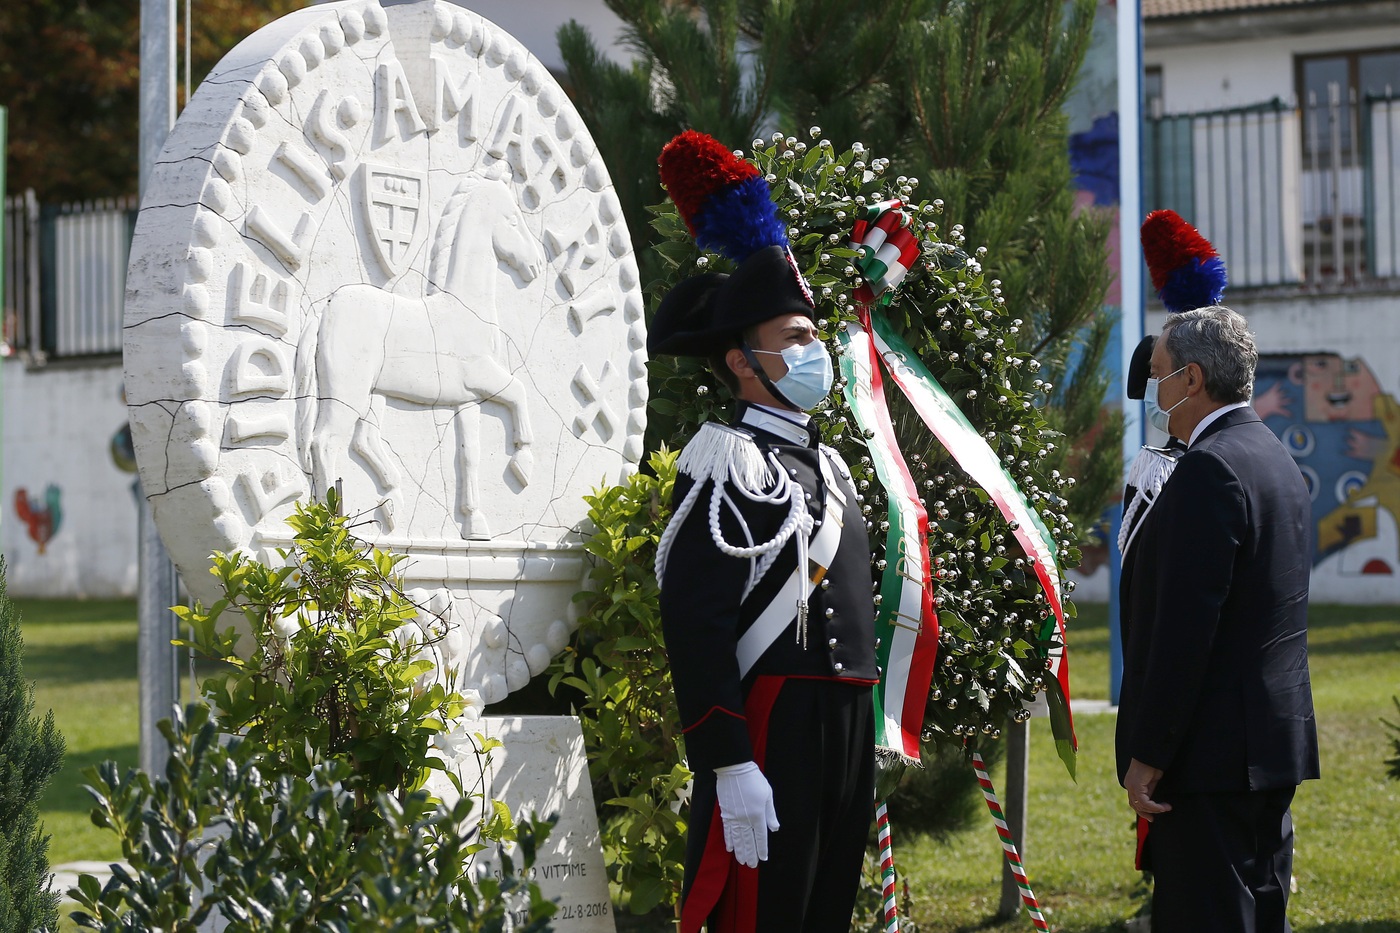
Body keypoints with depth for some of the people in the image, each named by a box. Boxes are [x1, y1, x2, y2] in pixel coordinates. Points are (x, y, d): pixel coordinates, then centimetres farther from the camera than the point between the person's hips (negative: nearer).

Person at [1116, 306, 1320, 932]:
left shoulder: (1209, 469, -16)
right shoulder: (1278, 461, 15)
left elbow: (1185, 626, -21)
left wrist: (1149, 756, -18)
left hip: (1213, 757, -10)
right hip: (1278, 739, 10)